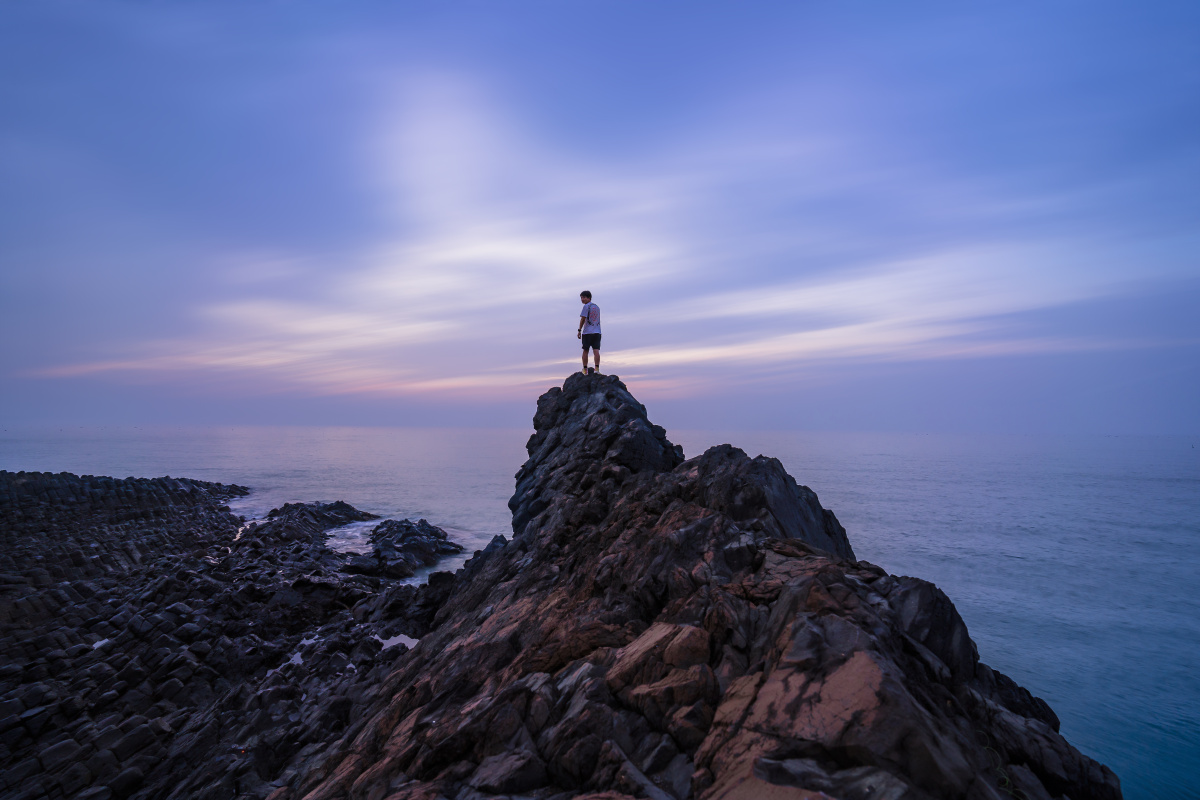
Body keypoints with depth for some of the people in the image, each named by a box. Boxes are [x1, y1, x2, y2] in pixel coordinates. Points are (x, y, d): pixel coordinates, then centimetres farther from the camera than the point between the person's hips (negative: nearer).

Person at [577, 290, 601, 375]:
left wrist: (579, 330, -6)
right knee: (596, 350, -3)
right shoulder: (597, 307, 17)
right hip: (597, 332, 5)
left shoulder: (586, 306, -4)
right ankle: (597, 368, -14)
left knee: (585, 351, 4)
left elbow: (583, 319, -9)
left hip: (587, 332, -5)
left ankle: (585, 370, 6)